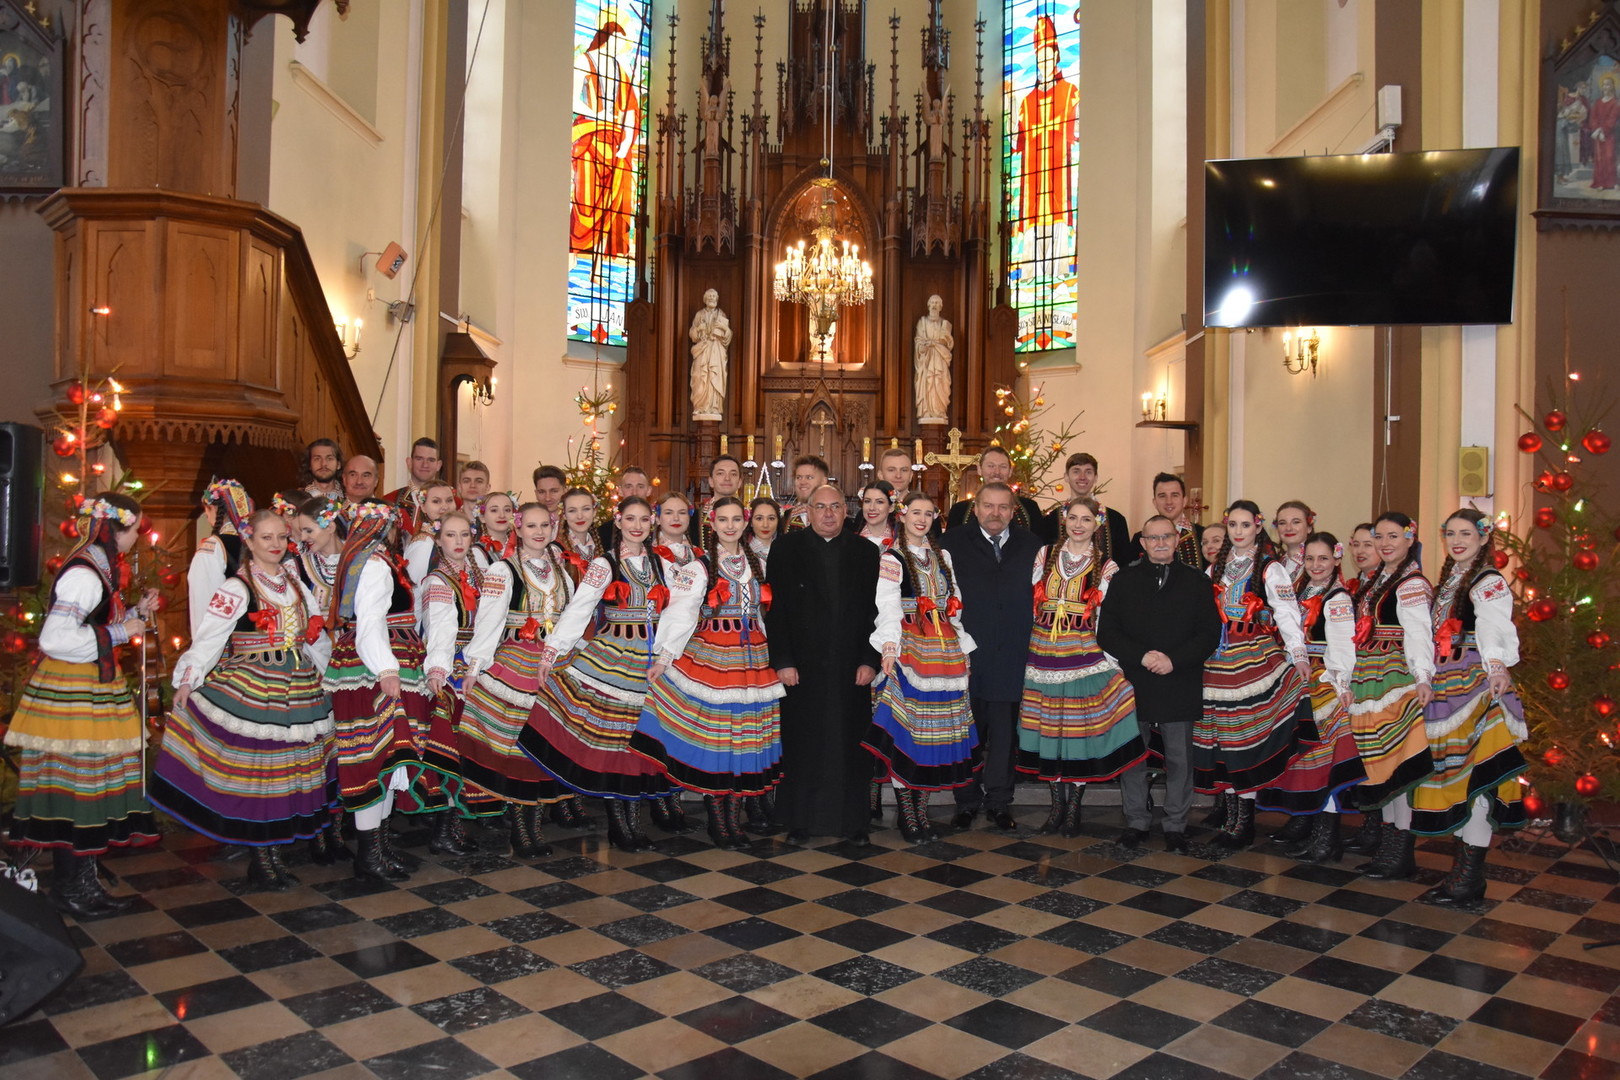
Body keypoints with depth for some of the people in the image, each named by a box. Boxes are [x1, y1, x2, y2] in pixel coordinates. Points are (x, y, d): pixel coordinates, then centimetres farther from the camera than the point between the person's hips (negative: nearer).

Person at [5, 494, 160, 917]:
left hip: (89, 688, 10)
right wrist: (119, 633, -17)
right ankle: (73, 889, 7)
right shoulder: (84, 573, -18)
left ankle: (76, 882, 22)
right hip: (72, 692, -10)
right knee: (76, 786, -3)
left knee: (83, 785, 13)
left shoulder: (96, 568, 13)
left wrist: (137, 613, 11)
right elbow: (55, 638, -24)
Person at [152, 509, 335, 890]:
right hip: (252, 692, -6)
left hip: (298, 691, 6)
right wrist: (186, 681, -13)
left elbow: (315, 636, 19)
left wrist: (327, 673, 19)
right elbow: (208, 637, -11)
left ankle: (274, 853, 20)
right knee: (254, 772, -1)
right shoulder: (236, 589, -7)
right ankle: (258, 861, 11)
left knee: (288, 772, 9)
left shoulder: (296, 584, 13)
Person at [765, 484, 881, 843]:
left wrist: (870, 661, -4)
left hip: (852, 668, 1)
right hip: (801, 667, -1)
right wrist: (782, 661, -9)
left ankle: (853, 820, 19)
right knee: (802, 744, 6)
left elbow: (876, 610, 4)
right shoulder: (786, 548, 2)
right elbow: (775, 608, -2)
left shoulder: (865, 552, 6)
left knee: (851, 745, 6)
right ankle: (799, 820, 19)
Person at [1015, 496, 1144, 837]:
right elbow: (1031, 602, 9)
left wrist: (1109, 661, -5)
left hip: (1084, 656, -2)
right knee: (1048, 728, 5)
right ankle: (1058, 804, 18)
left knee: (1080, 727, -1)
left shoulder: (1106, 567, 4)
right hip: (1044, 653, 2)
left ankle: (1074, 807, 12)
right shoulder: (1045, 555, 9)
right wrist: (1027, 646, 3)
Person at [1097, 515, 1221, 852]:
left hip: (1180, 686, 0)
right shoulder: (1123, 580, 7)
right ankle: (1136, 822, 18)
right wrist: (1142, 657, -13)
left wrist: (1174, 660, -13)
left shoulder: (1197, 582, 7)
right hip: (1134, 685, 1)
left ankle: (1176, 826, 17)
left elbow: (1210, 634, 0)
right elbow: (1106, 632, 1)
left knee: (1179, 760, 5)